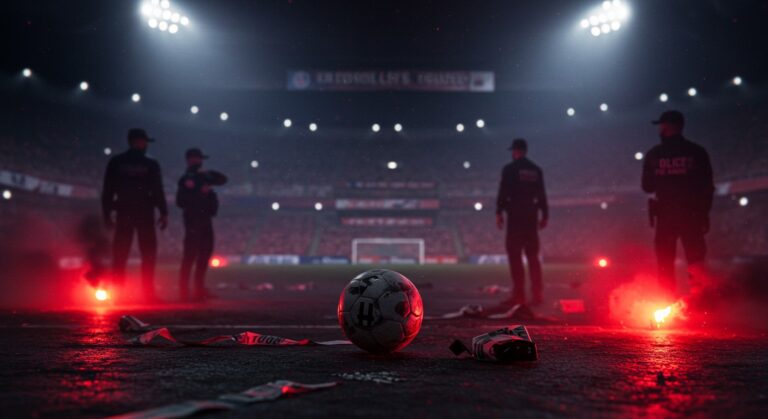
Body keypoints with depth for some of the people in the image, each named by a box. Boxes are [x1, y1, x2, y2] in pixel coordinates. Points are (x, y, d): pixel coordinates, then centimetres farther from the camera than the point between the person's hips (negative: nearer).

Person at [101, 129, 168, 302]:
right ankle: (148, 293, -3)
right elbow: (158, 191, -5)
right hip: (145, 213, -2)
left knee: (120, 255, 3)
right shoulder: (151, 164, -1)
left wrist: (107, 214, 6)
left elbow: (108, 190, 3)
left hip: (124, 213, 2)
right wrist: (164, 213, -2)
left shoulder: (116, 162, 5)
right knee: (148, 254, 3)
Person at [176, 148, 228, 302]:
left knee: (205, 253, 11)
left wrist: (209, 175, -6)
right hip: (193, 220, -9)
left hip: (205, 220, 9)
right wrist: (201, 193, -20)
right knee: (190, 254, -10)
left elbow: (223, 179, 11)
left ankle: (199, 289, 18)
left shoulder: (202, 177, 16)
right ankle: (184, 290, -7)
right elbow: (181, 201, -16)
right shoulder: (186, 179, -7)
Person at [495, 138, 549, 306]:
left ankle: (519, 295, -6)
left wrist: (499, 213, -5)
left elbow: (503, 193, -9)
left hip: (515, 216, -5)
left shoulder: (509, 169, -5)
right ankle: (537, 294, 7)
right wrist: (545, 215, 14)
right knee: (532, 256, 9)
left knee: (515, 255, -2)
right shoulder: (536, 170, 9)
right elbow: (542, 195, 10)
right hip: (531, 216, 5)